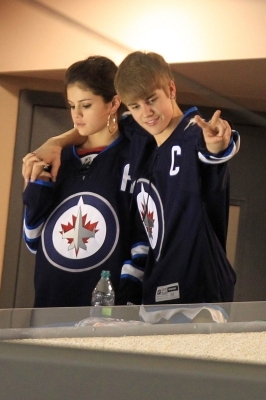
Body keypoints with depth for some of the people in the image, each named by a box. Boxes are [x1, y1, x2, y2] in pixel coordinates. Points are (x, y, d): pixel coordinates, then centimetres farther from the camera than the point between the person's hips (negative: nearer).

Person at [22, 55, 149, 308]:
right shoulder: (61, 159, 13)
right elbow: (35, 242, 16)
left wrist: (127, 305, -16)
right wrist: (37, 186, 2)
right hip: (50, 304, 5)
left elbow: (144, 241, -8)